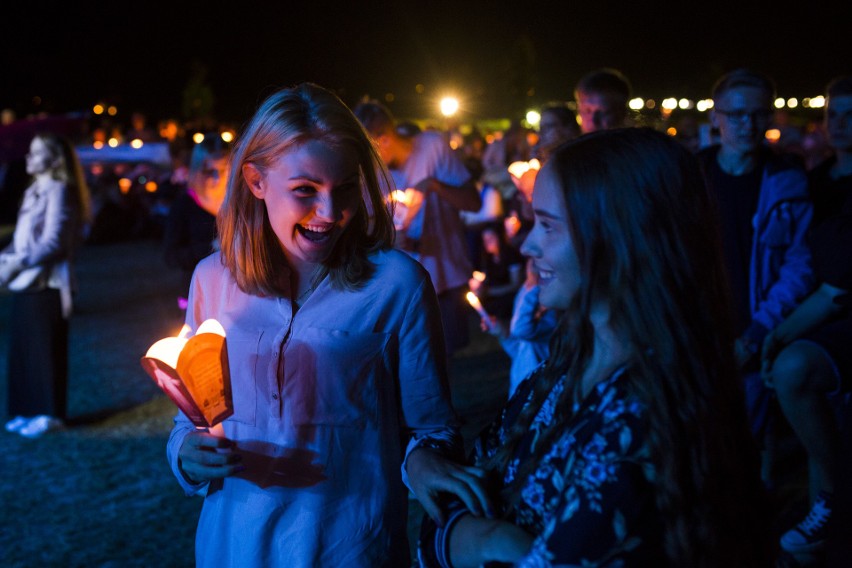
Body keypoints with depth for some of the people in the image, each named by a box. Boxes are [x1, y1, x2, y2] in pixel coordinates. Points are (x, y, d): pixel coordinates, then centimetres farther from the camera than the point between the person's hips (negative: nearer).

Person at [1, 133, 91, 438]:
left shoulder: (58, 191, -10)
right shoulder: (33, 191, 14)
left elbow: (53, 242, -17)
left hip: (46, 284, -8)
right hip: (26, 283, 8)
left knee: (45, 349, 0)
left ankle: (49, 414, 9)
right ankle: (29, 410, 19)